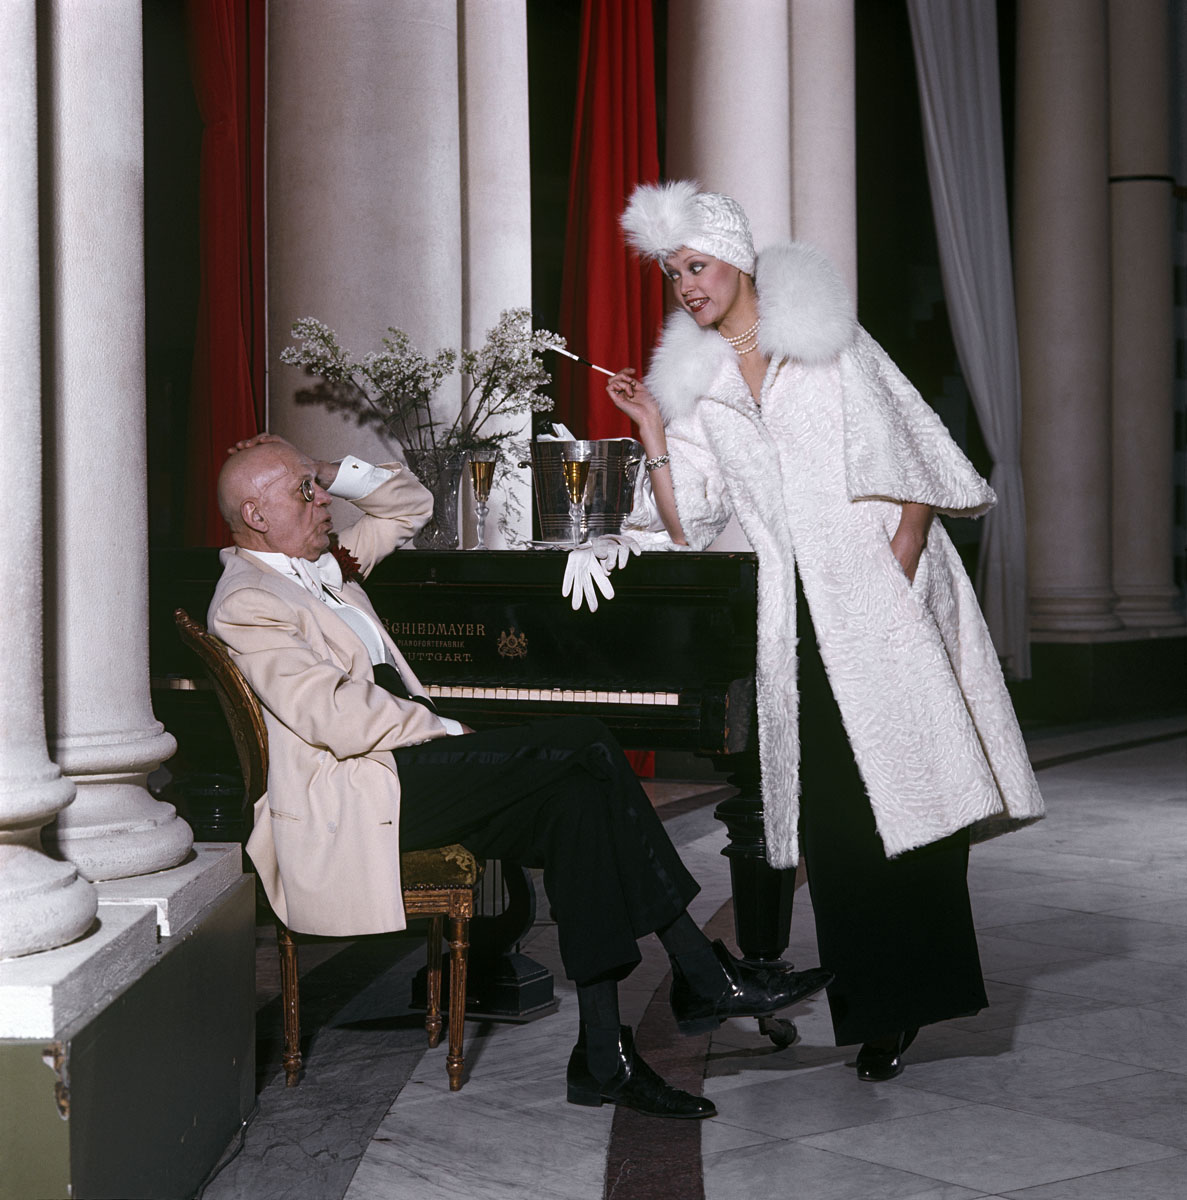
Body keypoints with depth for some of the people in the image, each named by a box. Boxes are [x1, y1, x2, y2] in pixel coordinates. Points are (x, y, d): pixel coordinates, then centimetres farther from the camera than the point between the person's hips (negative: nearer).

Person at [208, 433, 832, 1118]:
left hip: (409, 770, 9)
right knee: (585, 747, -20)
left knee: (578, 798, -17)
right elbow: (338, 719, -19)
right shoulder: (246, 604, -8)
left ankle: (604, 1055, -18)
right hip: (354, 796, -9)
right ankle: (704, 977, -17)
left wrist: (336, 472, 18)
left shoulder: (316, 566, 21)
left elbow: (411, 504, 32)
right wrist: (442, 730, -11)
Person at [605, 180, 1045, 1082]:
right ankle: (880, 1013, 3)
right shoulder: (695, 385, 13)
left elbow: (914, 475, -1)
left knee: (911, 793, -8)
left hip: (882, 595, -3)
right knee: (835, 815, -3)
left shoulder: (829, 345, 3)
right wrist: (653, 433, -2)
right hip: (797, 615, 3)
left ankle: (918, 993, 3)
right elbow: (685, 526, 8)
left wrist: (894, 585, -11)